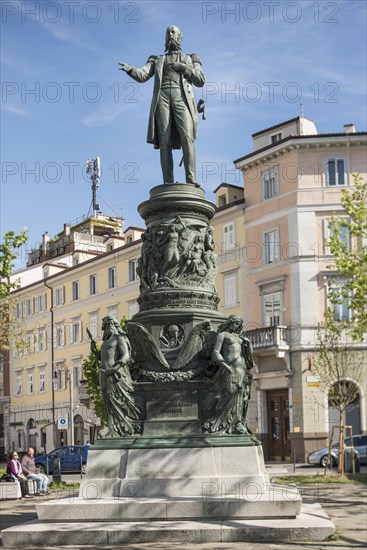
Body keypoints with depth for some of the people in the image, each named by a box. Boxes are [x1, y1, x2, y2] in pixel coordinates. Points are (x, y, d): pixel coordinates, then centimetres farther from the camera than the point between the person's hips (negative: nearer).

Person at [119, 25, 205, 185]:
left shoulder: (190, 59, 27)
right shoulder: (157, 60, 28)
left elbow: (201, 81, 14)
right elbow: (142, 75, 10)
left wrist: (184, 68, 0)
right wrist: (130, 69, -12)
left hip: (181, 97, -1)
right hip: (162, 97, 1)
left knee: (186, 137, -21)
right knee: (164, 140, -13)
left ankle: (191, 180, -26)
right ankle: (168, 183, -19)